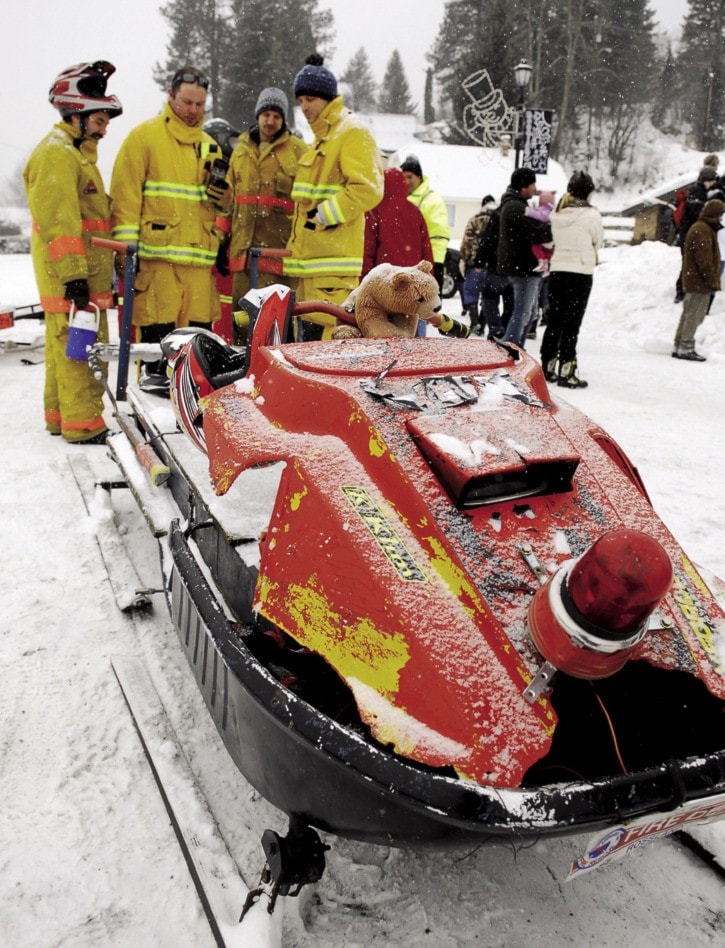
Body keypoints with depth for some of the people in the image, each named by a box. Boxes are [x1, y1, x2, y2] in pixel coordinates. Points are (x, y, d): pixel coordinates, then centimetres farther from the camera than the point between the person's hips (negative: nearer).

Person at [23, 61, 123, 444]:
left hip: (86, 272, 11)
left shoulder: (78, 152, 23)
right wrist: (74, 275, -24)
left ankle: (61, 414, 24)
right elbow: (59, 222, -20)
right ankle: (83, 424, -5)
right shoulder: (56, 153, -11)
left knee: (67, 345, 15)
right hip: (71, 274, -11)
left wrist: (106, 269, 26)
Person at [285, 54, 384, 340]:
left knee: (326, 331, -15)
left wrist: (325, 215, -17)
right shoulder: (321, 137, 25)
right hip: (312, 257, 10)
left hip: (334, 258, -10)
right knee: (311, 330, 12)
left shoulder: (352, 132, -7)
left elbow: (367, 188, -19)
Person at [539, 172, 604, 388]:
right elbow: (598, 241, 1)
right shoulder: (591, 215, -11)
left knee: (554, 321, 12)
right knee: (572, 324, -2)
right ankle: (565, 372, -2)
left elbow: (554, 241, 8)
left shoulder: (557, 213, 3)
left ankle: (547, 367, 18)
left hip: (557, 271, 5)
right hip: (580, 273, -5)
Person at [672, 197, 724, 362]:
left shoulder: (698, 228, 19)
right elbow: (705, 259, -20)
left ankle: (678, 347, 17)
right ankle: (686, 348, -3)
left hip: (691, 281, 10)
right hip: (700, 282, -10)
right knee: (695, 315, -6)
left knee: (688, 314, 13)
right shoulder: (703, 230, -15)